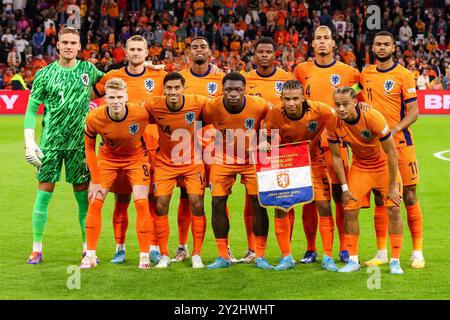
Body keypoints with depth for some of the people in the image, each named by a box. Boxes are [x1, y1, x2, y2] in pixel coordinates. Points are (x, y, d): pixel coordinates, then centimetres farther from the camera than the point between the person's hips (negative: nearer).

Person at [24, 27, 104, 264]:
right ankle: (37, 249, 7)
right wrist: (29, 141, -8)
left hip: (80, 142, 1)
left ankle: (87, 249, 12)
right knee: (44, 192, -1)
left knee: (83, 195, 3)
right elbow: (32, 108, 2)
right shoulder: (45, 74, 0)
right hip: (51, 142, -1)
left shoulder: (88, 69, 6)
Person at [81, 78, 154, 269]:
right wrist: (95, 180, -12)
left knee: (141, 203, -12)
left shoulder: (141, 113, -31)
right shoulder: (95, 118, -26)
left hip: (136, 157, -1)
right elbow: (89, 147, -11)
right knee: (94, 202, -6)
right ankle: (90, 255, 4)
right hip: (108, 158, 1)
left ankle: (144, 256, -1)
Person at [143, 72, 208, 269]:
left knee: (197, 206, -6)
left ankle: (197, 255, 6)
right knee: (160, 206, -5)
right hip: (165, 162, 1)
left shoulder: (199, 103, -20)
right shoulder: (153, 106, -18)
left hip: (193, 162, -1)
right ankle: (164, 256, 8)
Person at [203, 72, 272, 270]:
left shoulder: (259, 106, -22)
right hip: (223, 159, 0)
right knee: (217, 203, -7)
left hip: (252, 158, 0)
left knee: (259, 203, -7)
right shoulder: (212, 108, -21)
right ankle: (223, 257, 4)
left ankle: (260, 256, 3)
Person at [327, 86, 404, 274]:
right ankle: (353, 260, 7)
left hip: (385, 165, -3)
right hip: (359, 166, 3)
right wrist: (344, 188, -8)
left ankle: (395, 261, 2)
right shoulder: (333, 123, -20)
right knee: (349, 210, -5)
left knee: (393, 210, -9)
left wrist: (392, 187, -19)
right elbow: (336, 156, -6)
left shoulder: (373, 117, -31)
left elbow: (391, 153, -22)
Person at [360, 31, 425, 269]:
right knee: (379, 200, 7)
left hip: (400, 143, -4)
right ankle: (381, 253, 13)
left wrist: (395, 129, -23)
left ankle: (417, 253, 3)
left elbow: (413, 112, -7)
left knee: (409, 197, -3)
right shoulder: (365, 75, 11)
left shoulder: (403, 75, -3)